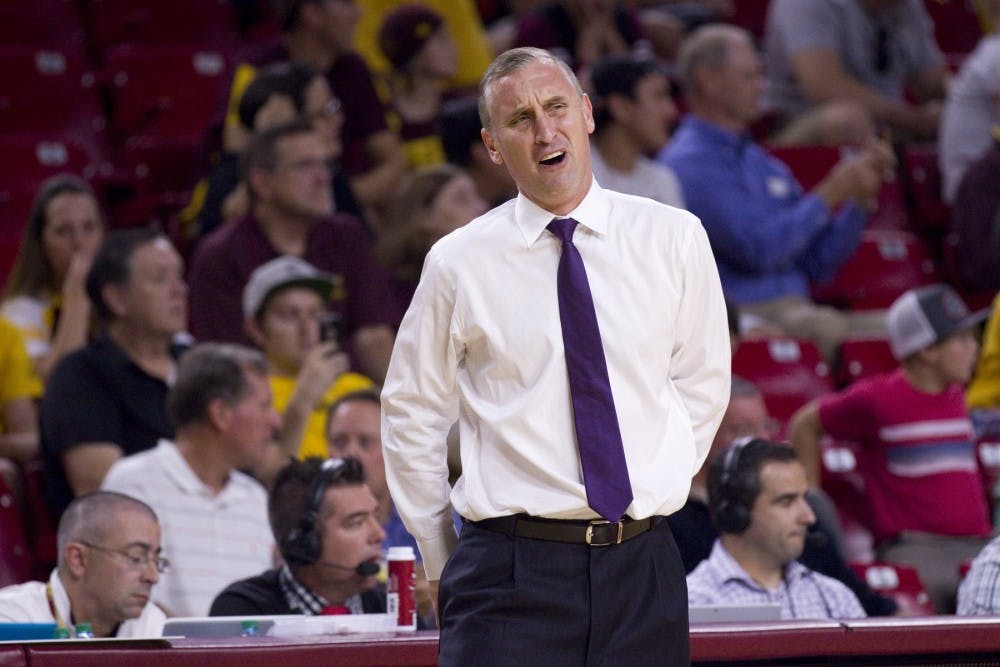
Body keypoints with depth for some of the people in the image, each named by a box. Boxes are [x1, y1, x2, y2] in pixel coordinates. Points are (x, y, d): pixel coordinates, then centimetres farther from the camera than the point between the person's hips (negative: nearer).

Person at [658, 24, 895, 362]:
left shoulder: (762, 164, 24)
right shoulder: (689, 164, -4)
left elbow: (818, 264, 22)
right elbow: (759, 250, -16)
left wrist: (859, 195, 8)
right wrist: (831, 193, -7)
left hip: (797, 312, 8)